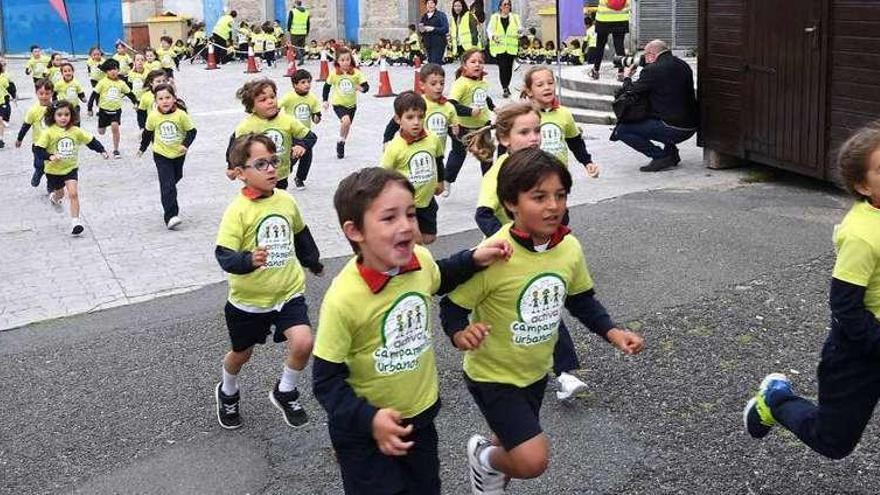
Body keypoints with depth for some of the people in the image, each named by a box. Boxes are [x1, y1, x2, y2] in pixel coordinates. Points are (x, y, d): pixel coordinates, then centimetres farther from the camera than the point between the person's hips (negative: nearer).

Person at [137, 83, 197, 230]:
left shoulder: (181, 115, -17)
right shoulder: (153, 116, -13)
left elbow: (191, 131, -8)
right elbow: (148, 132, 5)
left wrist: (186, 144, -24)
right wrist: (142, 148, 15)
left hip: (178, 154, 2)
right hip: (161, 155, -1)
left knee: (176, 178, 23)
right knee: (167, 185, -12)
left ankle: (171, 203, 52)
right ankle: (170, 217, -16)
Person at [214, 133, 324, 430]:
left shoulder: (286, 200, -4)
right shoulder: (238, 210, -20)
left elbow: (300, 233, 16)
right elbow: (223, 254, -26)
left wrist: (313, 261, 30)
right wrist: (249, 260, -45)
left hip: (289, 291, 3)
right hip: (249, 299, -3)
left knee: (303, 342, -17)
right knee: (242, 353, 18)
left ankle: (285, 393, 13)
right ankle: (227, 393, 51)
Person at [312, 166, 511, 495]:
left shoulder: (421, 260, -13)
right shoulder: (343, 299, -29)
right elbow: (326, 380, -19)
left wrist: (473, 260, 0)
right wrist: (369, 419, -30)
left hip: (421, 415, 6)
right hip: (365, 432, -6)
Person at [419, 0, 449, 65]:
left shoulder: (441, 15, -1)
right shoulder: (424, 17, 15)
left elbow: (446, 29, -10)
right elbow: (421, 30, 19)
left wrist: (433, 29, -18)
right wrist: (421, 30, -5)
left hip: (438, 44, -6)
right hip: (428, 44, 6)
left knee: (435, 63, -15)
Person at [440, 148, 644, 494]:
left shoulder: (570, 248, -10)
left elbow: (581, 300, 7)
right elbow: (452, 306, -19)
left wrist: (612, 332, -6)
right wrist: (460, 334, -39)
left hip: (536, 372, 6)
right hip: (492, 375, -6)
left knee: (517, 448, 25)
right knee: (532, 460, -16)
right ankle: (484, 457, 18)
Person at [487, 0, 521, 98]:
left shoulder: (515, 17, 11)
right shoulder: (494, 17, 6)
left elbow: (520, 28, 6)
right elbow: (490, 29, 4)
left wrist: (520, 30, -18)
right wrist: (493, 36, -17)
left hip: (511, 47, 2)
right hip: (499, 47, -2)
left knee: (509, 67, 8)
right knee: (502, 67, -11)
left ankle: (506, 86, 25)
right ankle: (505, 89, -13)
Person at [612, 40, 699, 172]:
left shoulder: (653, 70, -13)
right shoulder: (683, 65, 12)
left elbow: (631, 91, -2)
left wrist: (627, 77, 19)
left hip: (673, 129, -9)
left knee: (621, 130, -4)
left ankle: (660, 157, -7)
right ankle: (671, 151, 25)